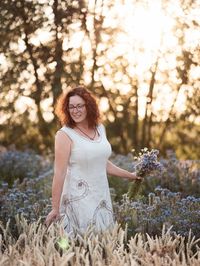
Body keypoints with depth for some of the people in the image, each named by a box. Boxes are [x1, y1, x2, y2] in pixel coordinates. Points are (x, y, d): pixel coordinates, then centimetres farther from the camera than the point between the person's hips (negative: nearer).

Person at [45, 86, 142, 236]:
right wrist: (55, 209, -14)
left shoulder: (100, 128, 8)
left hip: (102, 197, 6)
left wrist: (129, 175, 26)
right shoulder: (65, 135, -10)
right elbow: (59, 174, -13)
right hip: (79, 200, -6)